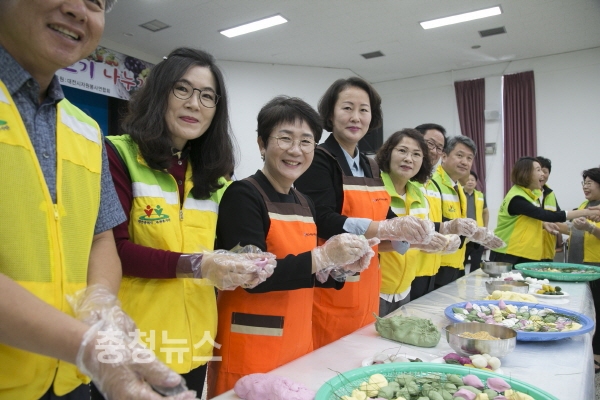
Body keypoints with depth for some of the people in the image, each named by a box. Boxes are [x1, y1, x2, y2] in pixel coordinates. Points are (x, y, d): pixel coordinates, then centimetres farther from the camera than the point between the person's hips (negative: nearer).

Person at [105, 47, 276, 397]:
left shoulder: (212, 176, 9)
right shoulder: (118, 155, -7)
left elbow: (212, 253, 11)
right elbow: (113, 249, -15)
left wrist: (240, 266, -10)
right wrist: (195, 265, -25)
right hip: (133, 345, -5)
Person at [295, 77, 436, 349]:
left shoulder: (370, 167, 11)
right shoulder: (319, 161, -10)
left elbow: (384, 218, 14)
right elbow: (323, 222, -22)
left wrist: (411, 232, -7)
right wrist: (387, 228, -32)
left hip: (366, 287, 7)